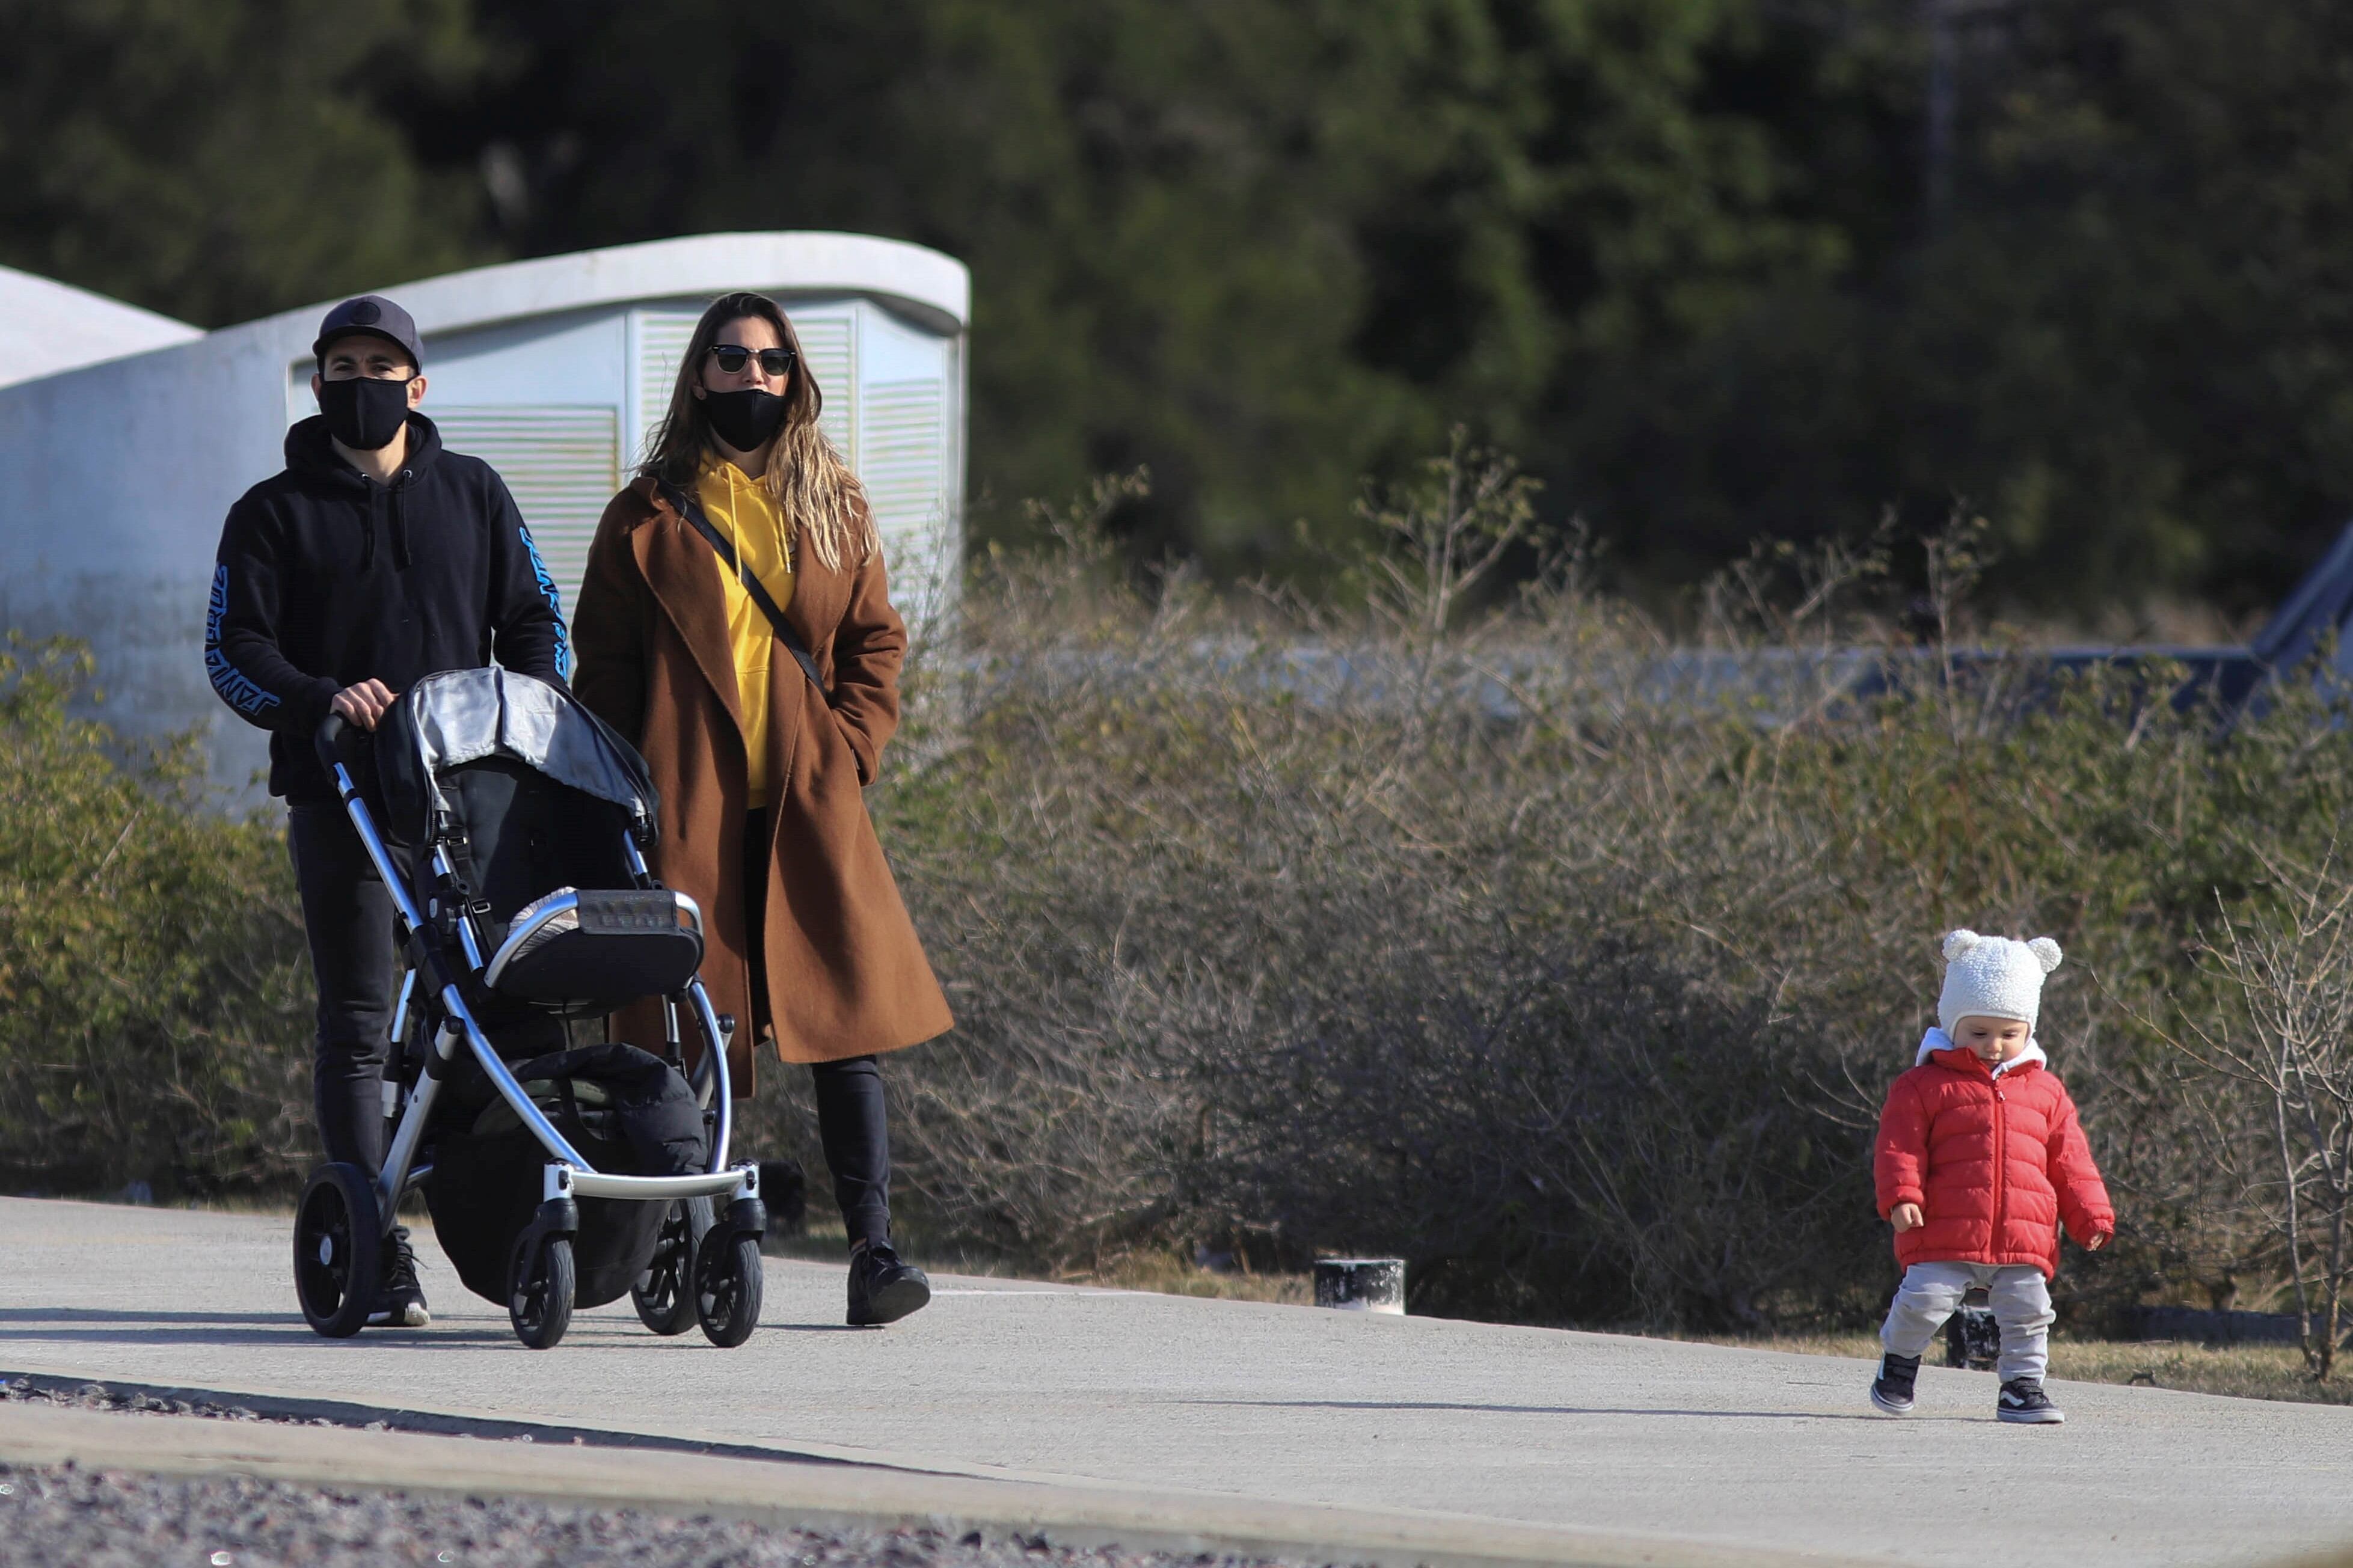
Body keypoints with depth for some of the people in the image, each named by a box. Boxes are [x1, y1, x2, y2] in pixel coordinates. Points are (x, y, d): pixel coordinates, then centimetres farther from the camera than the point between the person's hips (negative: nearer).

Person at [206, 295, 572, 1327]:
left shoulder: (472, 496, 16)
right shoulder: (276, 514, 8)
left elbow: (534, 620, 17)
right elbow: (233, 653, 0)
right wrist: (320, 700, -19)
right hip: (339, 795, -2)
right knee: (356, 1023, -4)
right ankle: (375, 1251, -5)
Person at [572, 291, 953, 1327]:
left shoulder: (833, 508, 14)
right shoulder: (650, 517, 7)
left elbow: (876, 640, 18)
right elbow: (605, 667, 7)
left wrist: (851, 748, 2)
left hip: (809, 810, 2)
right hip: (689, 809, -2)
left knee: (847, 1013, -9)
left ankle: (872, 1249, -12)